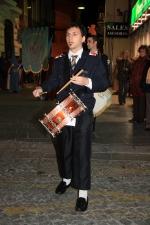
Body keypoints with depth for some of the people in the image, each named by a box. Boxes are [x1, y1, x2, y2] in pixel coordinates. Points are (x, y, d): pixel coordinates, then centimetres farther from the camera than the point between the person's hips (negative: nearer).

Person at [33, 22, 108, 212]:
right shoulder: (59, 60, 11)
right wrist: (42, 88, -12)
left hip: (83, 114, -4)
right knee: (64, 149, 18)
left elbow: (104, 83, -8)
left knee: (82, 152, -1)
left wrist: (87, 81, -25)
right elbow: (53, 80, 9)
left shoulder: (93, 60, -3)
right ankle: (66, 178, 41)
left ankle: (83, 193, 9)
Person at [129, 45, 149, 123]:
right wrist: (131, 81, 7)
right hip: (135, 85, 6)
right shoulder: (136, 61, 13)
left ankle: (141, 118, 9)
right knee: (135, 102, 12)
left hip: (142, 85, -6)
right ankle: (135, 117, 21)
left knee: (142, 102, 1)